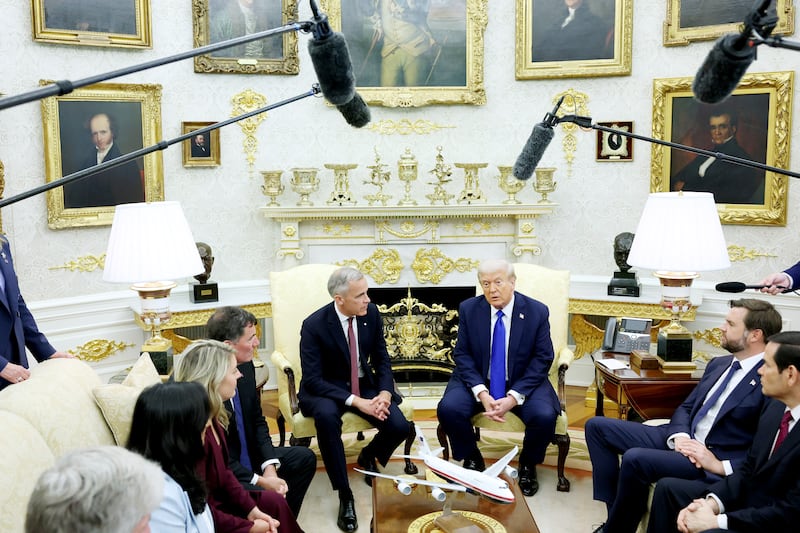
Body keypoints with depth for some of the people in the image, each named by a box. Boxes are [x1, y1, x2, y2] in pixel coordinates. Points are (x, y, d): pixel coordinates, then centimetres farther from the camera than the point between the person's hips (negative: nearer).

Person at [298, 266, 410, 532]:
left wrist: (385, 392, -17)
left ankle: (368, 455, 17)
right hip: (325, 390, -4)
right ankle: (345, 495, -22)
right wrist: (357, 402, -31)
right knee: (326, 416, -39)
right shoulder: (314, 325, -21)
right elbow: (312, 380, -22)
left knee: (400, 427, -20)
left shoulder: (371, 313, -8)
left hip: (365, 385, 4)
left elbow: (382, 359, 2)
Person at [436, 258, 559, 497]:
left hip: (522, 383, -1)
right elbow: (462, 354, -4)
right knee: (448, 409, -25)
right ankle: (472, 459, 6)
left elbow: (542, 360, -8)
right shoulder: (468, 309, -4)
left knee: (545, 416, -28)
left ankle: (528, 464, 6)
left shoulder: (537, 312, -8)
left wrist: (514, 397, -20)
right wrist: (481, 393, -20)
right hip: (478, 380, 1)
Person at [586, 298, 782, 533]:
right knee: (597, 426, 1)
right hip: (683, 440, 9)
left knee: (635, 459, -32)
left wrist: (722, 466, -22)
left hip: (716, 460, -9)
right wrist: (679, 435, -5)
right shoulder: (718, 363, 12)